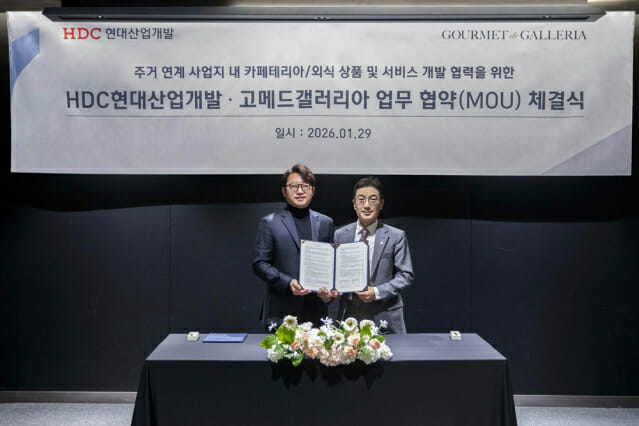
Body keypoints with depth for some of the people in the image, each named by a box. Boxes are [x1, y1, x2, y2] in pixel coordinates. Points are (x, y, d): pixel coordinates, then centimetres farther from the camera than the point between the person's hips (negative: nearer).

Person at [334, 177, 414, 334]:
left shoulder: (396, 236, -1)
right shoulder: (340, 235, 6)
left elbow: (406, 275, -2)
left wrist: (377, 292, -14)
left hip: (384, 316, -1)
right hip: (350, 315, 2)